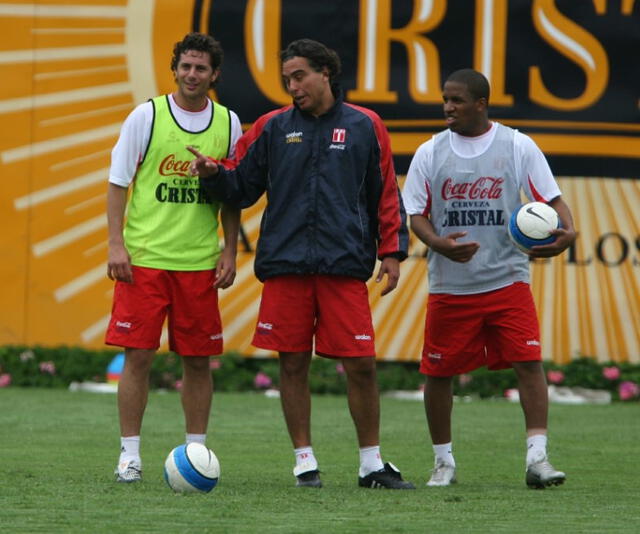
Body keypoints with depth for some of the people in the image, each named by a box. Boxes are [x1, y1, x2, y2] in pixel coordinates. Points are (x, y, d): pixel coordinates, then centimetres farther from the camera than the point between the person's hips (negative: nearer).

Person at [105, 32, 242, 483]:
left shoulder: (228, 124, 7)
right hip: (143, 258, -2)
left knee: (198, 360, 5)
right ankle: (130, 454, 1)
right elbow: (118, 182, 1)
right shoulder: (147, 116, -1)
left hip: (200, 261, 2)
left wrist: (229, 251, 6)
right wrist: (116, 244, -7)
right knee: (138, 355, -5)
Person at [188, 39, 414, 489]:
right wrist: (213, 173, -7)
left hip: (344, 266, -1)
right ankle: (305, 461, 11)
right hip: (285, 265, 1)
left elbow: (386, 194, 8)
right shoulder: (273, 127, 9)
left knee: (361, 365, -3)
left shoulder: (364, 127, 6)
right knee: (293, 364, 2)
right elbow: (242, 186, 13)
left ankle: (371, 464, 8)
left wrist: (392, 252, 1)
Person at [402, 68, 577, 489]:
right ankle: (444, 461, 19)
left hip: (508, 279, -1)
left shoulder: (518, 146, 1)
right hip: (449, 284, 1)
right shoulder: (430, 153, 4)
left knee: (529, 361, -12)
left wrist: (567, 230, -21)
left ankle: (537, 458, -11)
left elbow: (550, 198, 1)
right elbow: (416, 214, 5)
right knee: (439, 371, 4)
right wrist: (439, 243, -17)